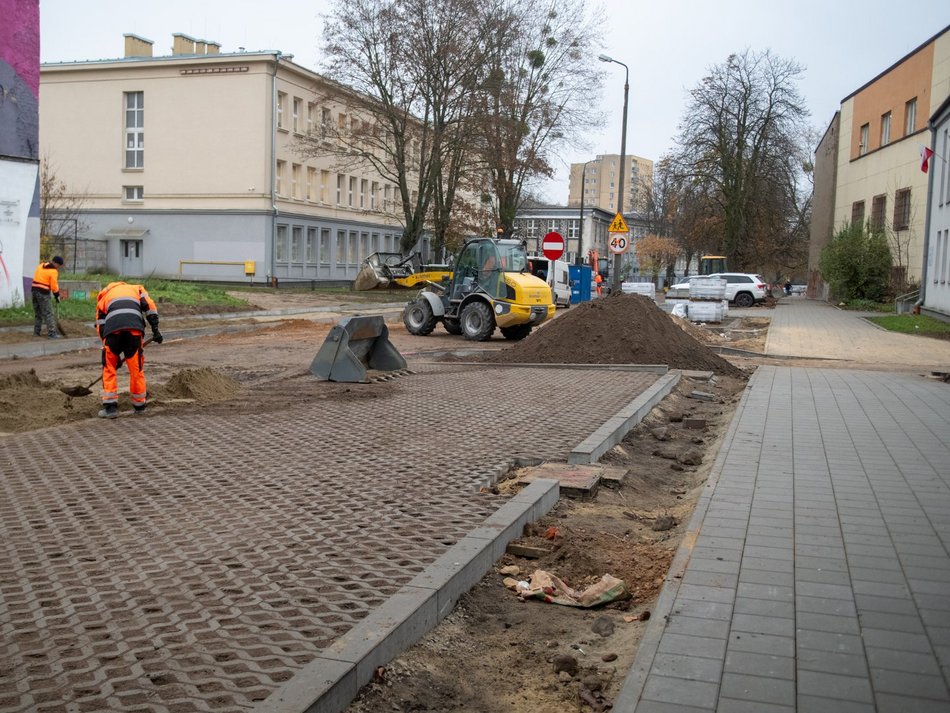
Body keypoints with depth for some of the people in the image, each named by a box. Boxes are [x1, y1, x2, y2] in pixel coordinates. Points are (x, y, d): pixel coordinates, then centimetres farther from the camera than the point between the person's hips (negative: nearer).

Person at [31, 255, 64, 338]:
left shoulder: (40, 265, 11)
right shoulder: (53, 271, -11)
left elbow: (37, 278, 10)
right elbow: (54, 286, -10)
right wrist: (57, 296, 2)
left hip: (34, 290, 7)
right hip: (43, 293, -7)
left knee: (37, 313, 18)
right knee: (49, 314, -3)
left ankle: (37, 332, 23)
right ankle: (52, 333, -6)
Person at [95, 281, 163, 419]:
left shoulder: (104, 296, 35)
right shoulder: (136, 288, 34)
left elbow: (100, 326, 27)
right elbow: (149, 305, 11)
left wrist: (114, 355, 29)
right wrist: (155, 329, 8)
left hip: (112, 328, 0)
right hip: (134, 327, 0)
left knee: (109, 367, 15)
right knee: (136, 368, 11)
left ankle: (110, 407, 12)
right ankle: (139, 406, 22)